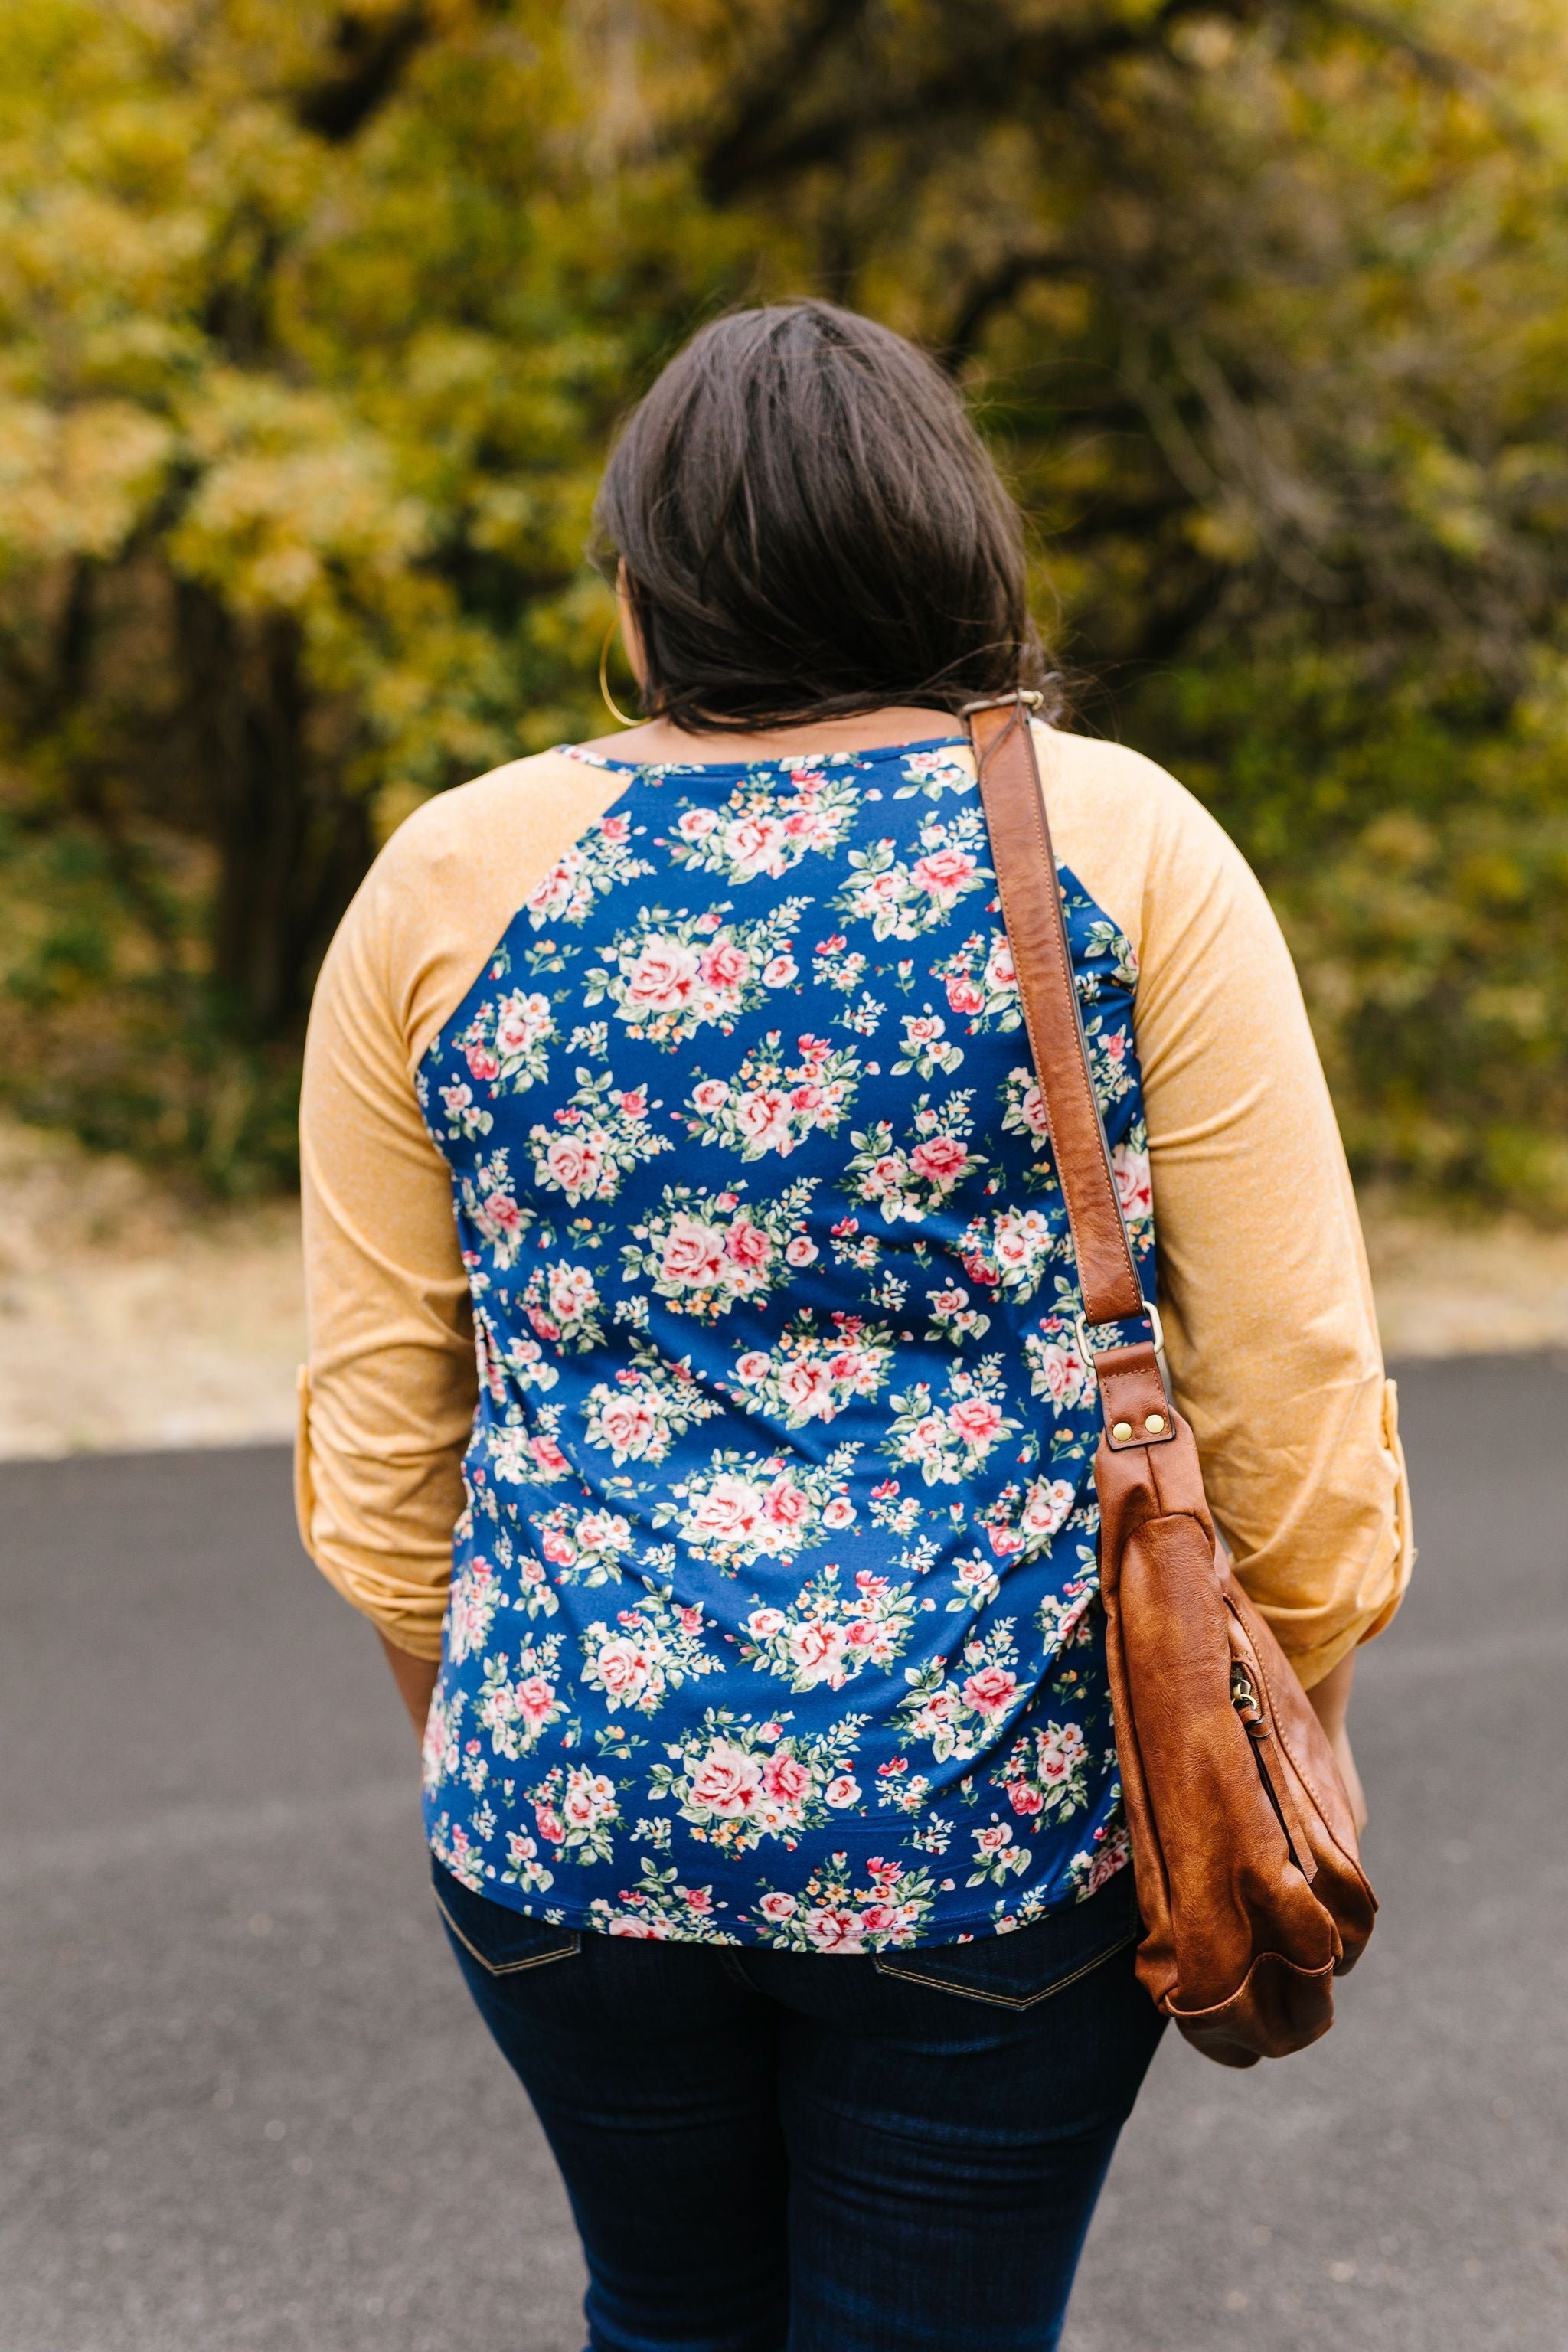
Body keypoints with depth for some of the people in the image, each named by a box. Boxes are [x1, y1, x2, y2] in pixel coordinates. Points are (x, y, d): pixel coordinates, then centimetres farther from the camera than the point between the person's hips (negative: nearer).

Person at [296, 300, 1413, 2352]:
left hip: (572, 1798, 2)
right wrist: (1301, 1722, 8)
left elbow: (377, 1417, 4)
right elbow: (1294, 1379, -6)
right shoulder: (1121, 847, -5)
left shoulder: (446, 881, -1)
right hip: (1004, 1803, -2)